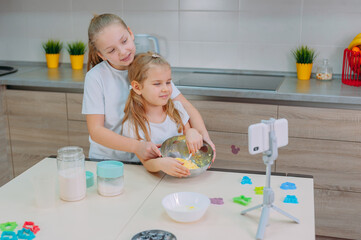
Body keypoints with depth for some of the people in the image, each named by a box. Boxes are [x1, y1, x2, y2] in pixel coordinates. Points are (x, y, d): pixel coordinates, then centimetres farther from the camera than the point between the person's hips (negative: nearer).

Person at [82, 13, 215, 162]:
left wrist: (203, 134, -19)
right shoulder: (95, 77, -9)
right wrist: (137, 147, -27)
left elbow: (185, 106, 0)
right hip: (106, 160, -5)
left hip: (148, 159, 5)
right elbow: (95, 130, -13)